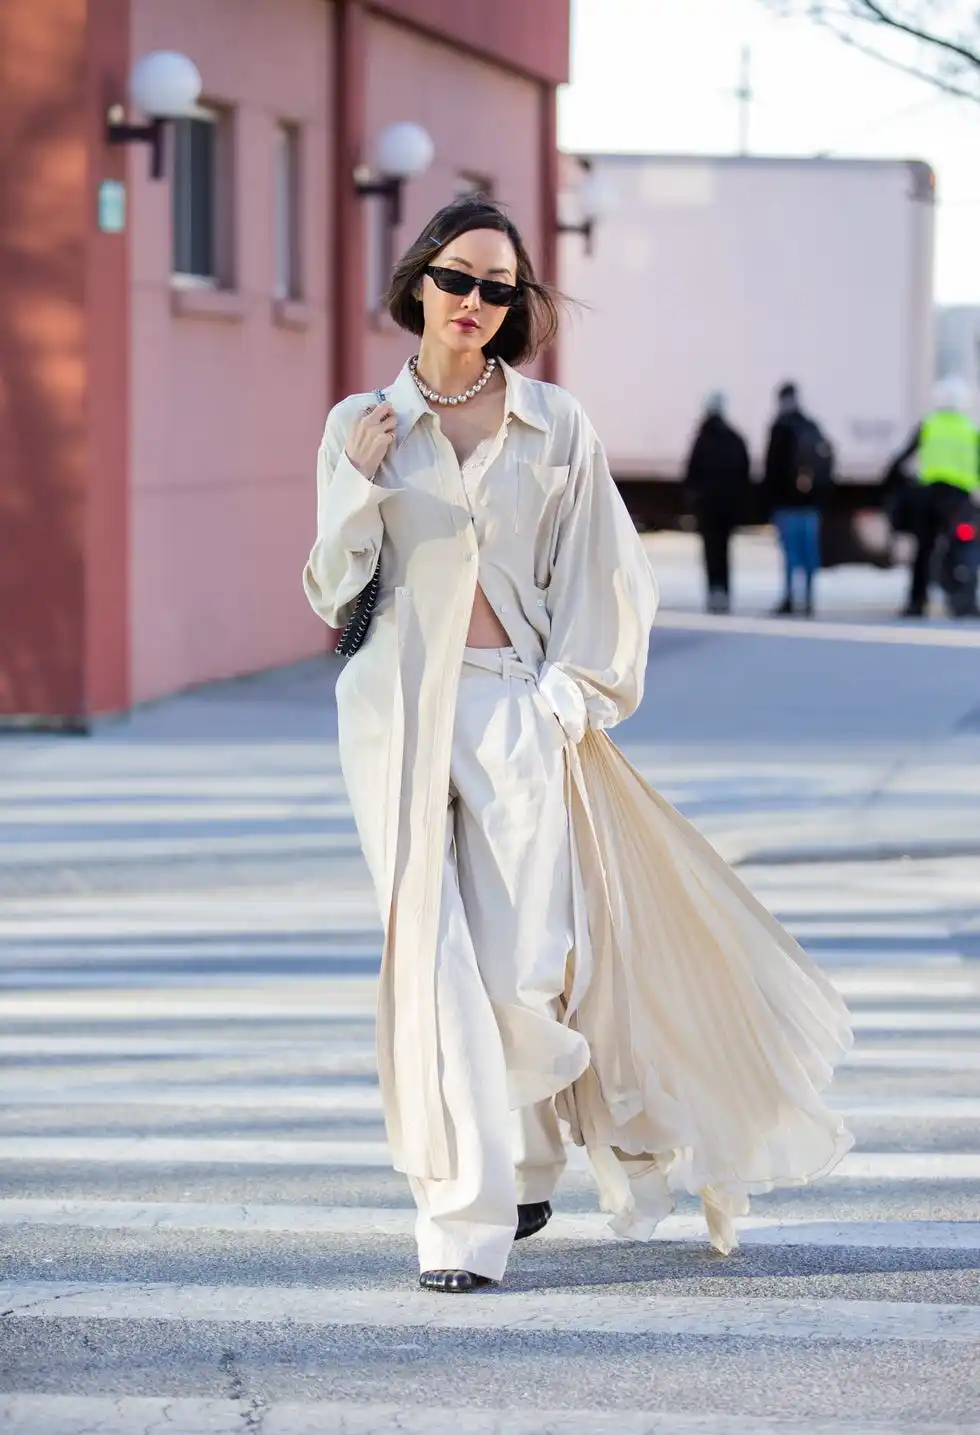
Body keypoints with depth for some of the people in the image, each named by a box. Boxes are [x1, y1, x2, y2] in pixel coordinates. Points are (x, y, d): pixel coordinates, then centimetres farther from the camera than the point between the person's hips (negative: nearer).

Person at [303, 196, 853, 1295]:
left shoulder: (555, 427, 6)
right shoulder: (363, 425, 7)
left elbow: (601, 579, 8)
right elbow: (333, 592, 7)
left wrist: (568, 698, -1)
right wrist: (359, 485, -7)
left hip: (515, 710, 0)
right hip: (401, 711, 1)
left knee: (525, 967, -6)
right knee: (434, 957, -4)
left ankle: (522, 1163, 22)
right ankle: (463, 1215, 1)